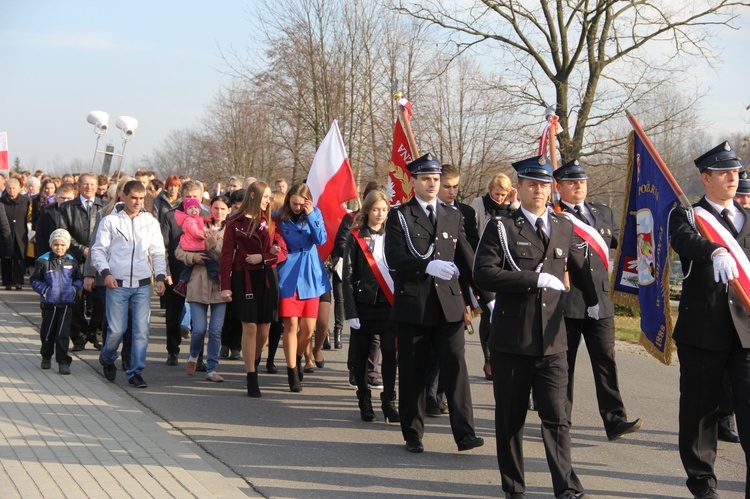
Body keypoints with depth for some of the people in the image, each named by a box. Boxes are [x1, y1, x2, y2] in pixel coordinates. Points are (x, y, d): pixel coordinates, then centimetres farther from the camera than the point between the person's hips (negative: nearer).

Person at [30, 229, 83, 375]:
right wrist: (45, 290, -13)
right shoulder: (43, 261, -6)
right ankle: (46, 357, 32)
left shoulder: (71, 262, 2)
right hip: (49, 303, 0)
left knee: (63, 332, -4)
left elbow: (79, 279, 12)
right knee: (48, 331, 13)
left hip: (66, 302, 0)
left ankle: (63, 361, 0)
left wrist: (73, 289, -5)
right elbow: (35, 280, 1)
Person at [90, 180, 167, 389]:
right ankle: (107, 358, 28)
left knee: (141, 330, -3)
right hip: (117, 284, -2)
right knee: (117, 329, -2)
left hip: (143, 285, 2)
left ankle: (136, 372, 7)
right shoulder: (110, 221, 2)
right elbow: (98, 250, 2)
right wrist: (106, 273, -12)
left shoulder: (151, 222, 9)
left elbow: (158, 253, 12)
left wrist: (160, 276, -1)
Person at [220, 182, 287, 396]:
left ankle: (253, 364, 26)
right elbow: (227, 255, 0)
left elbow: (282, 252, 5)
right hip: (244, 278, -3)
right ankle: (251, 378, -1)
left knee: (264, 329, 3)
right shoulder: (235, 223, 1)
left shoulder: (270, 222, 11)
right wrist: (225, 286, -6)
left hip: (267, 278, 4)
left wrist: (263, 257, -12)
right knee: (250, 327, -7)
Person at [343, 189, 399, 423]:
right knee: (361, 354, 6)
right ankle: (365, 401, 19)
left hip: (389, 304, 2)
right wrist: (350, 311, -9)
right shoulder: (356, 238, 0)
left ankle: (389, 402, 8)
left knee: (390, 353, -1)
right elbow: (348, 276, -3)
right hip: (364, 304, -1)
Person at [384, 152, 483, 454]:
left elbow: (466, 259, 15)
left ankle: (464, 433, -5)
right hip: (412, 306, -2)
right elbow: (394, 258, -12)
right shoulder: (399, 216, 2)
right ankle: (413, 434, 17)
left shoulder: (453, 216, 14)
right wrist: (428, 266, -26)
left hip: (448, 304, 2)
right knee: (413, 373, 5)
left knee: (455, 367, -5)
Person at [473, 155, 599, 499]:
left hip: (552, 340, 2)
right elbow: (483, 274, -16)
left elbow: (579, 267, 29)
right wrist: (536, 279, -19)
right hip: (511, 339, -2)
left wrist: (592, 301, 40)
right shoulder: (501, 227, -3)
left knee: (557, 418, -2)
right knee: (510, 418, 8)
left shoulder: (563, 228, 10)